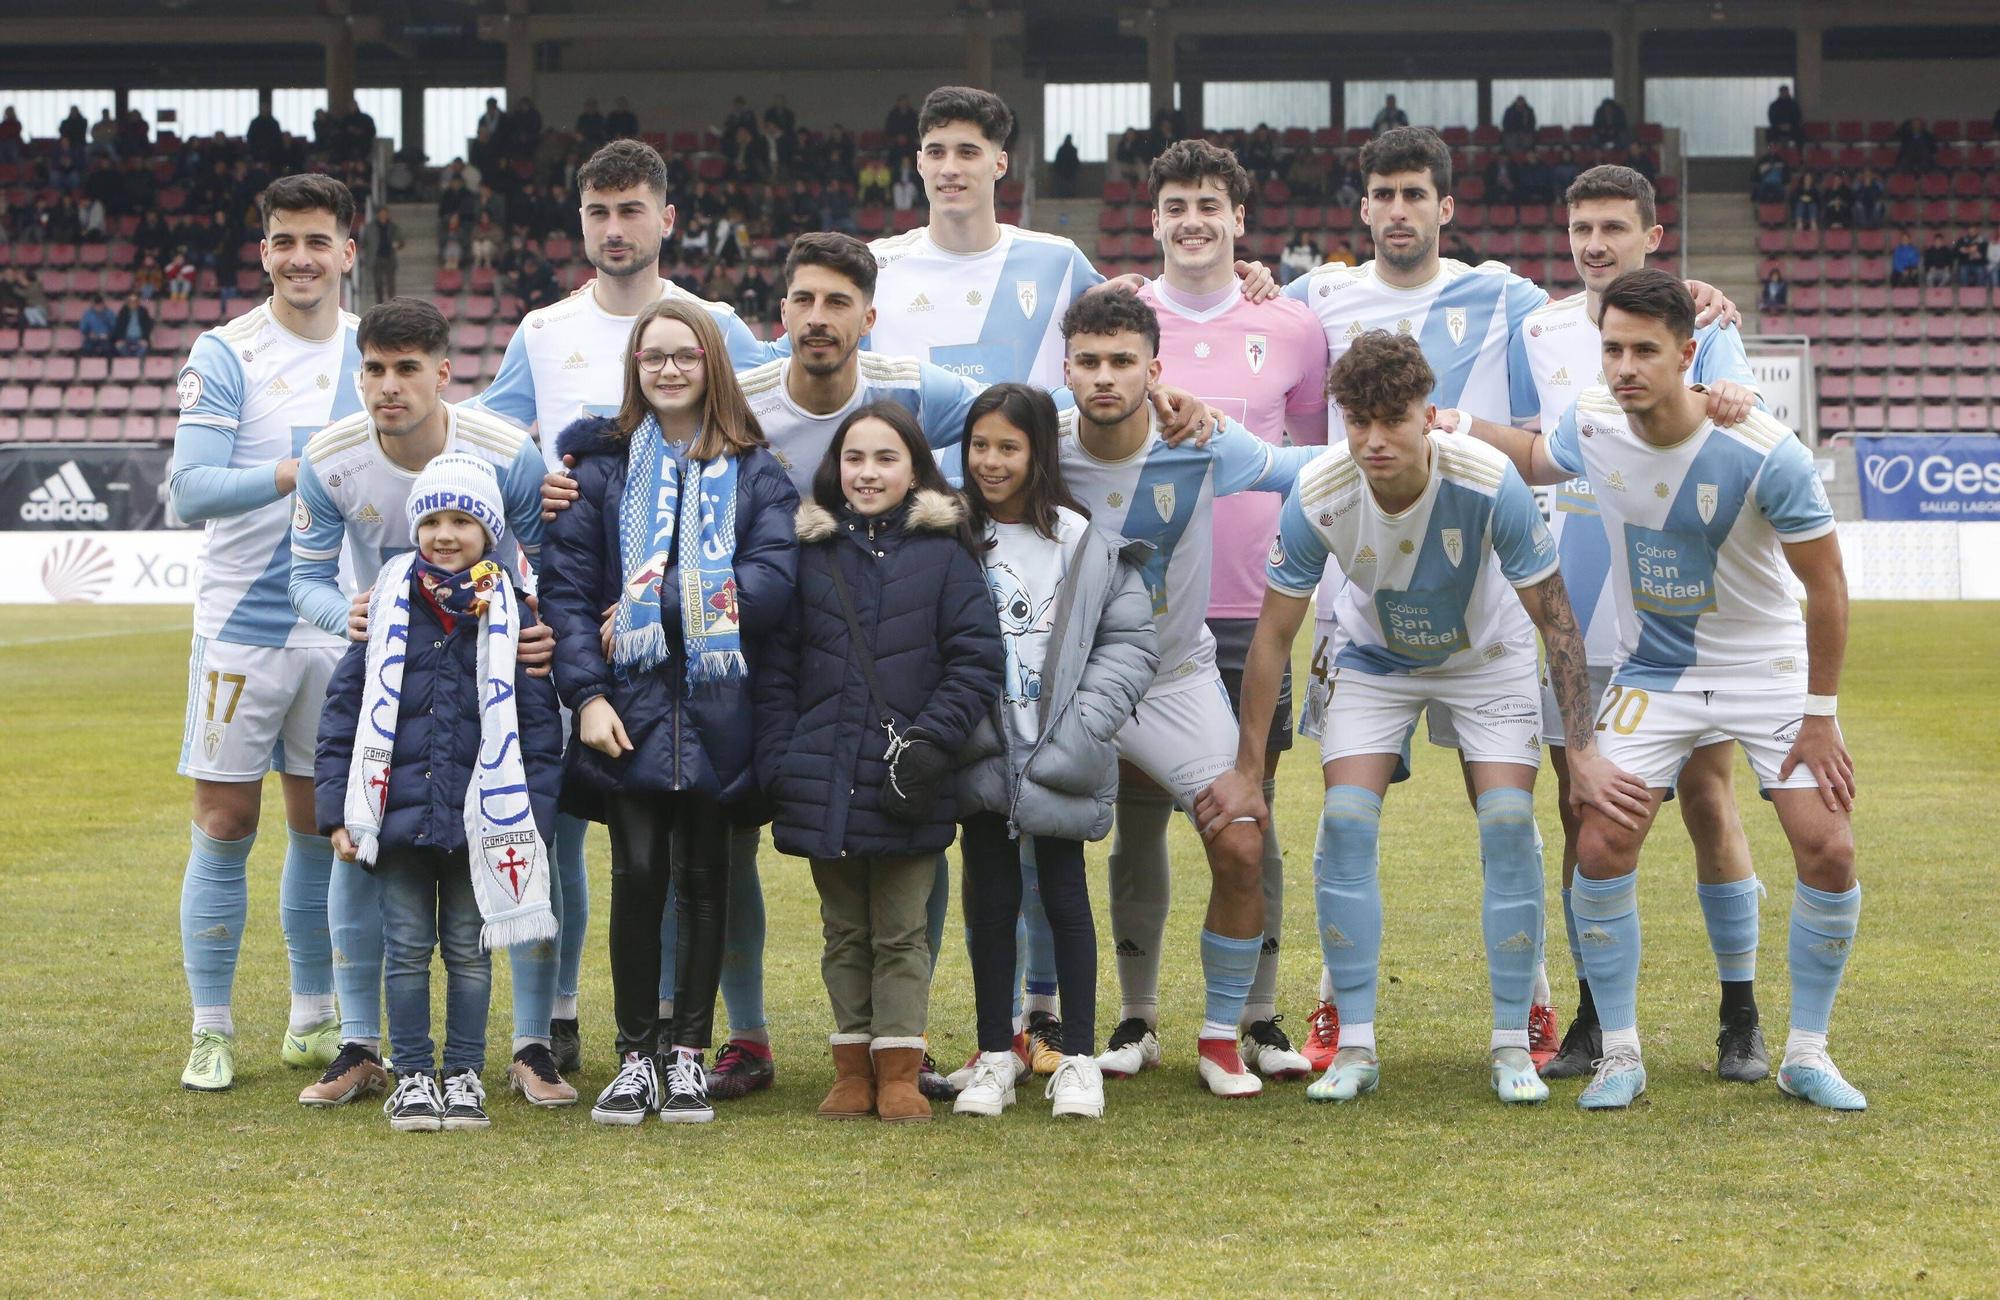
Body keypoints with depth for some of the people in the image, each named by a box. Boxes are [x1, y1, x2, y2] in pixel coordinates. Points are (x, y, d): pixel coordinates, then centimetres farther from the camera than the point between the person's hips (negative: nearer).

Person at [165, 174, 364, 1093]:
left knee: (321, 826, 10)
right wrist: (288, 476, -28)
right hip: (241, 627, -4)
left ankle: (313, 1020, 21)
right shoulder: (225, 354, -6)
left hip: (342, 629, 4)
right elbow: (188, 489, -14)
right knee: (225, 825, 0)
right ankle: (211, 1033, 8)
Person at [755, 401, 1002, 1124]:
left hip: (906, 787, -2)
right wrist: (777, 762, -2)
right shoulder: (809, 551, 7)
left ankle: (899, 1073, 8)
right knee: (845, 933, 10)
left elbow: (977, 659, -3)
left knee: (901, 933, 3)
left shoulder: (943, 553, 0)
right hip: (824, 783, 2)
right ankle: (853, 1071, 16)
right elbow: (775, 666, 7)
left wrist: (931, 740, -14)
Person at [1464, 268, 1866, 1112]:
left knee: (1828, 851, -13)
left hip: (1768, 673, -2)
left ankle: (1806, 1055, 5)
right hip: (1651, 672, 3)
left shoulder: (1765, 454, -25)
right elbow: (1535, 458, 15)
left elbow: (1826, 588, -14)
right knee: (1601, 847, -11)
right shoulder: (1592, 426, -12)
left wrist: (1820, 716, -11)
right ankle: (1619, 1054, 4)